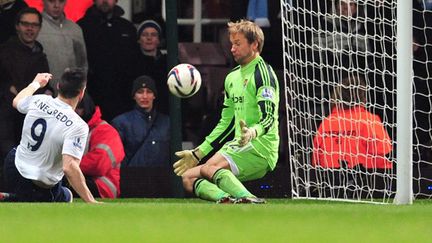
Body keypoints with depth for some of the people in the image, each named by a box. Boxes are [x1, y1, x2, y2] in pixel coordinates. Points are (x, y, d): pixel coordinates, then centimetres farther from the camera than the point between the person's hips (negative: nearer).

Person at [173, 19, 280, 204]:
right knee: (188, 177, -4)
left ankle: (248, 200, -51)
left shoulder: (263, 73, -6)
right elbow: (226, 123, 27)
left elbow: (268, 119, -17)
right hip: (238, 146, 9)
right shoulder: (232, 78, 21)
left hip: (260, 146, -9)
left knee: (209, 168, -31)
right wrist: (197, 154, 25)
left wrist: (252, 132, -38)